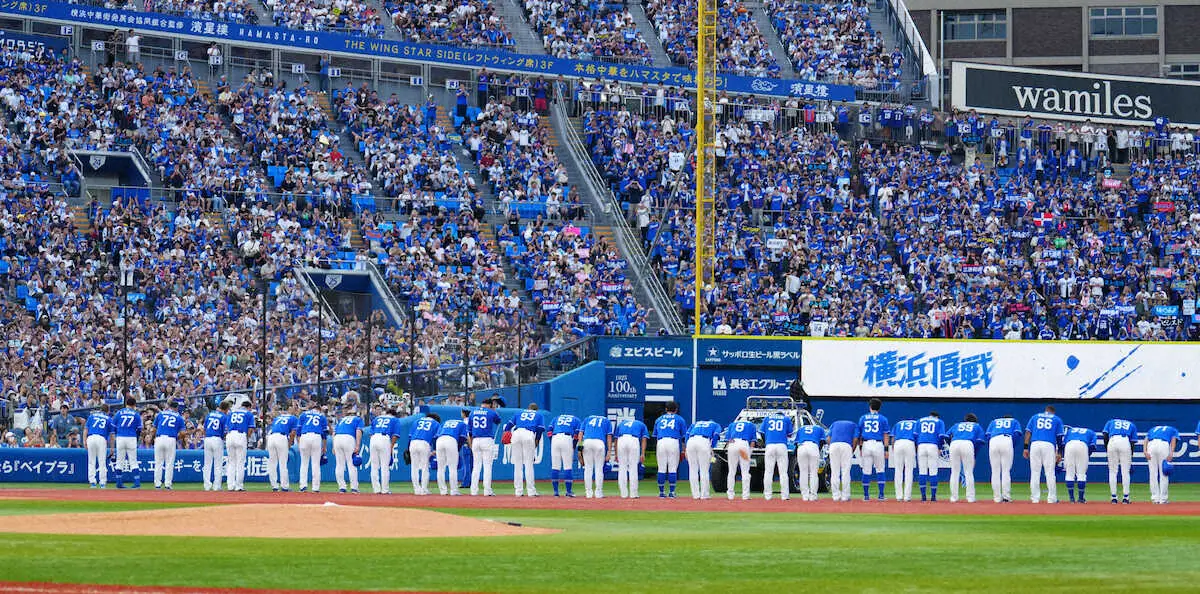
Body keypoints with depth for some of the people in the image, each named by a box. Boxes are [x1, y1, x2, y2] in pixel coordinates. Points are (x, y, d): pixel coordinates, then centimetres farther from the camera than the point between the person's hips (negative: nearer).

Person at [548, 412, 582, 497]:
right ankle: (569, 491, 0)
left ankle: (555, 491, 6)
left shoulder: (557, 418, 30)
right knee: (568, 467, 2)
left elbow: (550, 431, 16)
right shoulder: (576, 420, 24)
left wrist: (551, 446, 14)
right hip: (567, 439, -2)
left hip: (554, 439, 2)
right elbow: (577, 434, 8)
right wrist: (573, 447, 8)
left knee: (555, 467, 7)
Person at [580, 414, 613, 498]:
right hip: (599, 443, -1)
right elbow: (609, 437, 12)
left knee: (588, 468, 8)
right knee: (599, 468, 5)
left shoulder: (588, 419, 28)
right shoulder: (607, 421, 25)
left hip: (587, 441, 1)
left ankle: (588, 492, 7)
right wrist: (609, 451, 6)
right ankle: (598, 493, 3)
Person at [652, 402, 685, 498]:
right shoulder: (680, 419, 17)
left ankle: (661, 492, 4)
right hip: (673, 442, -2)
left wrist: (655, 450, 23)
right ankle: (672, 492, -4)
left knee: (661, 468, 4)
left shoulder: (659, 419, 23)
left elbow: (655, 436, 21)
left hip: (660, 442, 2)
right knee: (673, 468, 0)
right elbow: (684, 435, 11)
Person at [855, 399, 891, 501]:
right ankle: (881, 495, 1)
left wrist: (860, 448, 14)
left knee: (866, 471, 5)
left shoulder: (863, 418, 12)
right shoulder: (883, 419, 7)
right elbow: (886, 436, 3)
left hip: (866, 445, 1)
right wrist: (886, 449, 3)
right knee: (880, 470, 6)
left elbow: (859, 435, 11)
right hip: (878, 445, -1)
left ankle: (866, 495, 6)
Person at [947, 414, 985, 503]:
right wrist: (974, 455, 20)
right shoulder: (977, 426, 27)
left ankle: (953, 498, 6)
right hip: (968, 444, -2)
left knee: (954, 472, 8)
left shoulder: (956, 425, 33)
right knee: (969, 472, 3)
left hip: (954, 444, 2)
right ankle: (970, 498, -1)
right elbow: (979, 442, 13)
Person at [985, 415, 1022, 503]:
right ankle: (1006, 496, -5)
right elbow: (1017, 434, 10)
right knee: (1006, 470, 2)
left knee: (995, 471, 4)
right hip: (1008, 441, -1)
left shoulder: (994, 422, 34)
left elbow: (987, 435, 18)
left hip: (993, 441, 1)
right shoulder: (1014, 421, 30)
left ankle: (997, 497, 2)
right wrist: (1014, 447, 16)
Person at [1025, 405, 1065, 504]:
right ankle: (1051, 498, -1)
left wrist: (1026, 448, 8)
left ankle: (1035, 498, 1)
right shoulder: (1057, 419, 19)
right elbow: (1059, 437, 12)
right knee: (1050, 472, 0)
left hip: (1035, 444, 1)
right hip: (1049, 445, -1)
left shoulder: (1035, 417, 22)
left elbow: (1028, 433, 12)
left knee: (1035, 472, 3)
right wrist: (1059, 453, 11)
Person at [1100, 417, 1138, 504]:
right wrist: (1131, 460, 21)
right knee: (1125, 472, 7)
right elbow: (1132, 442, 20)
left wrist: (1107, 451, 15)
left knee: (1112, 472, 10)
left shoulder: (1110, 422, 30)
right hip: (1125, 441, 0)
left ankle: (1114, 497, 9)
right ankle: (1126, 497, 5)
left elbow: (1105, 435, 12)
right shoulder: (1131, 425, 30)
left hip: (1112, 441, 0)